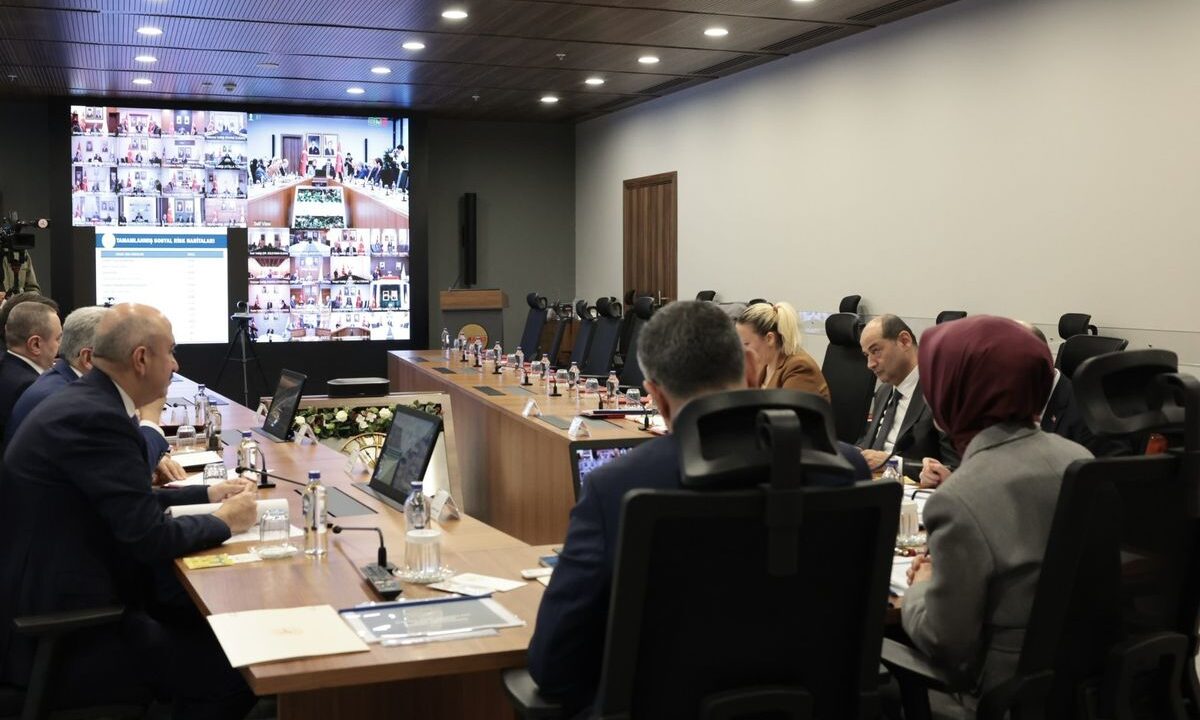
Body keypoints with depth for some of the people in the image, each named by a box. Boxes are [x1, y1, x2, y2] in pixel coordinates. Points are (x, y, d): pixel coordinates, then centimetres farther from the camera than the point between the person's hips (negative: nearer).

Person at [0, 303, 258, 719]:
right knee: (233, 670, -10)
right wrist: (225, 522, -7)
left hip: (56, 609, 10)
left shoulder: (84, 401, 8)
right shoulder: (93, 417, -22)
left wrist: (208, 495, 14)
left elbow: (130, 502, 18)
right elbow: (150, 537, -23)